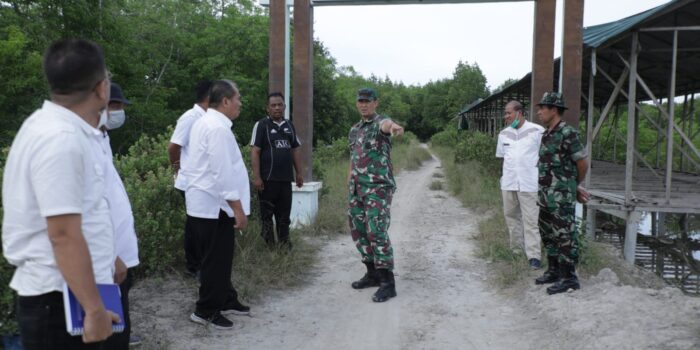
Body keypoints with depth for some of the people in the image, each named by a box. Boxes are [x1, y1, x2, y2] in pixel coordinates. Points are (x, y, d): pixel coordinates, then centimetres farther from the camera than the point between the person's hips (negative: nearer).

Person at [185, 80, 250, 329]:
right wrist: (238, 209, -20)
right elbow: (223, 173, -24)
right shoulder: (217, 128, -20)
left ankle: (226, 301, 32)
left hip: (206, 203, 10)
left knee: (219, 257, 19)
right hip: (213, 205, -10)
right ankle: (206, 311, 15)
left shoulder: (205, 122, 13)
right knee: (216, 260, 2)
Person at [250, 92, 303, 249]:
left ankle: (284, 243, 22)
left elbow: (295, 150, 17)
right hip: (268, 178, -5)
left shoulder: (289, 126, 12)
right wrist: (256, 177, -15)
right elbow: (255, 152, -9)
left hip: (286, 178, 5)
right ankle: (268, 245, 15)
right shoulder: (261, 125, -5)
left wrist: (299, 173, 12)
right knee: (267, 213, 5)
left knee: (284, 213, 11)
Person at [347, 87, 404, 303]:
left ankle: (387, 283, -6)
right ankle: (373, 274, 24)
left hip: (379, 187, -8)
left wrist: (393, 126, -61)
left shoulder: (381, 122, -9)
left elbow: (386, 124, -36)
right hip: (357, 188, 8)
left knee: (377, 232, -13)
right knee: (358, 231, 11)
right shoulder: (354, 130, 16)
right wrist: (349, 187, 16)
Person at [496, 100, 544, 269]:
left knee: (530, 220, -4)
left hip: (529, 183, -5)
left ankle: (533, 255, -1)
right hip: (508, 183, 5)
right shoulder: (503, 134, 8)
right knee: (511, 216, 12)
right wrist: (507, 173, 12)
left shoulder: (537, 131, -8)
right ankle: (517, 248, 26)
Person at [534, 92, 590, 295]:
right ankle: (554, 271, 28)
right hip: (546, 196, 9)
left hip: (561, 197, -9)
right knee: (548, 235, 16)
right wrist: (575, 188, 15)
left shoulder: (567, 133, -15)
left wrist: (576, 186, 7)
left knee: (565, 237, -2)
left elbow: (583, 165, -10)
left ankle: (569, 278, 6)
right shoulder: (546, 134, 13)